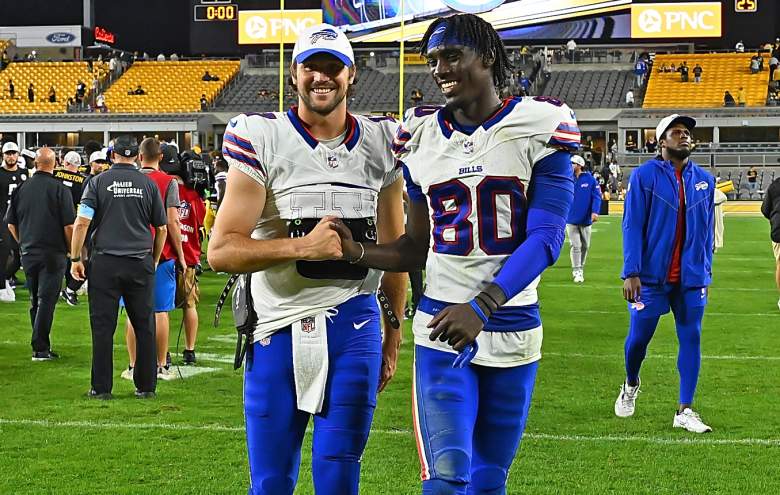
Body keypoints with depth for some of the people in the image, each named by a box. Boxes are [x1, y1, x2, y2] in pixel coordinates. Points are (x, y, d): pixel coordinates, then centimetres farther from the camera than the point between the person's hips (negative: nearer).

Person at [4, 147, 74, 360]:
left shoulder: (22, 188, 3)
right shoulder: (59, 189, -9)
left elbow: (11, 224, 8)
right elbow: (69, 226, -11)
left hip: (28, 253, 4)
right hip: (53, 254, -4)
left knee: (35, 301, 15)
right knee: (46, 301, -2)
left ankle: (41, 346, 20)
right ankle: (41, 348, -5)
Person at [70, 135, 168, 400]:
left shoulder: (98, 182, 0)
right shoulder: (148, 184, 4)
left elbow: (81, 223, -6)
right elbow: (162, 229, 9)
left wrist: (75, 258, 3)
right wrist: (154, 260, 21)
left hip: (105, 263, -1)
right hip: (140, 263, 1)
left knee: (103, 327, 3)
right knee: (144, 326, 8)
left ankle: (101, 388, 6)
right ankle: (146, 386, 12)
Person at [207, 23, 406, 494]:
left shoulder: (381, 143, 6)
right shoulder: (261, 139, -4)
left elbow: (393, 249, 14)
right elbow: (222, 252, -10)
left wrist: (394, 333, 14)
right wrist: (304, 246, -20)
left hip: (353, 322, 2)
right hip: (278, 327, -1)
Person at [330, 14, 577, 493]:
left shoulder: (538, 126, -4)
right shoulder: (423, 136, 6)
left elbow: (545, 237, -13)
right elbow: (418, 247, 12)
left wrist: (481, 307, -26)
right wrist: (357, 252, -9)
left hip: (513, 328, -1)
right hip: (441, 329, 1)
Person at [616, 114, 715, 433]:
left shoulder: (704, 180, 8)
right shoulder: (644, 176, -5)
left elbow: (707, 230, 13)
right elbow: (632, 226, -8)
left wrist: (705, 271, 11)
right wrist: (631, 273, -14)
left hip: (691, 278, 4)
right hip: (652, 276, -3)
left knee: (691, 338, 3)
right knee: (639, 336, 6)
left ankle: (685, 411, 9)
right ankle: (630, 385, 36)